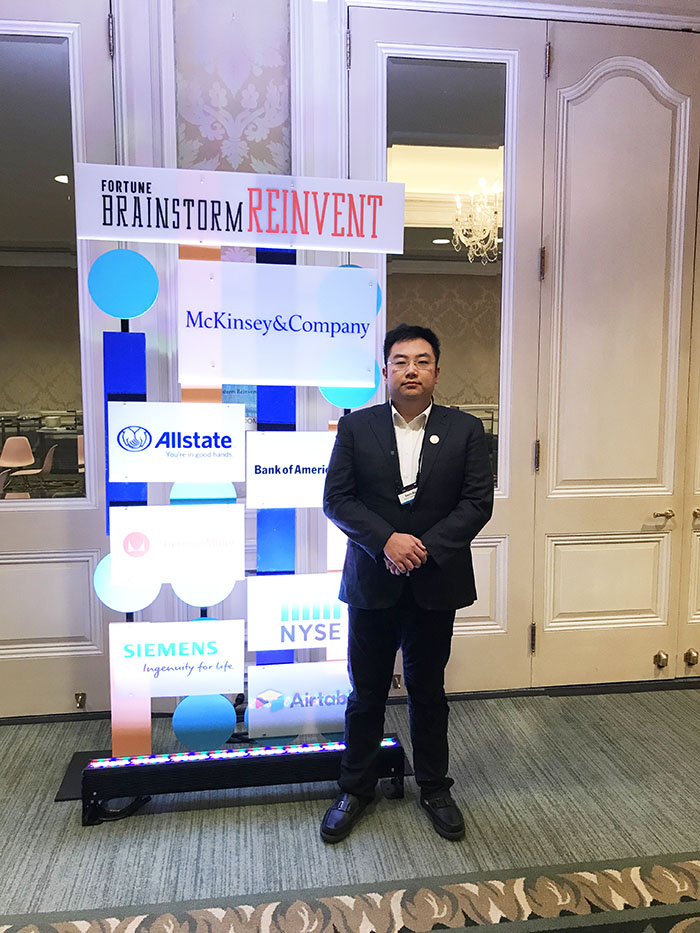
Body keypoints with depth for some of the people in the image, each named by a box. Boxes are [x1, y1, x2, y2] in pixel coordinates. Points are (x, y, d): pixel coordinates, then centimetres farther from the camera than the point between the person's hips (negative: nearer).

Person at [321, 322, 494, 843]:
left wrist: (424, 546, -16)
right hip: (372, 584, 0)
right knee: (366, 693, 13)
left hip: (435, 583, 0)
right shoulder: (356, 426, 0)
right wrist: (386, 540, -18)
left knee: (429, 692, 16)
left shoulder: (465, 430, 1)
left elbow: (478, 502, -5)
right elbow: (337, 499, -5)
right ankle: (356, 790, 32)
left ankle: (435, 787, 36)